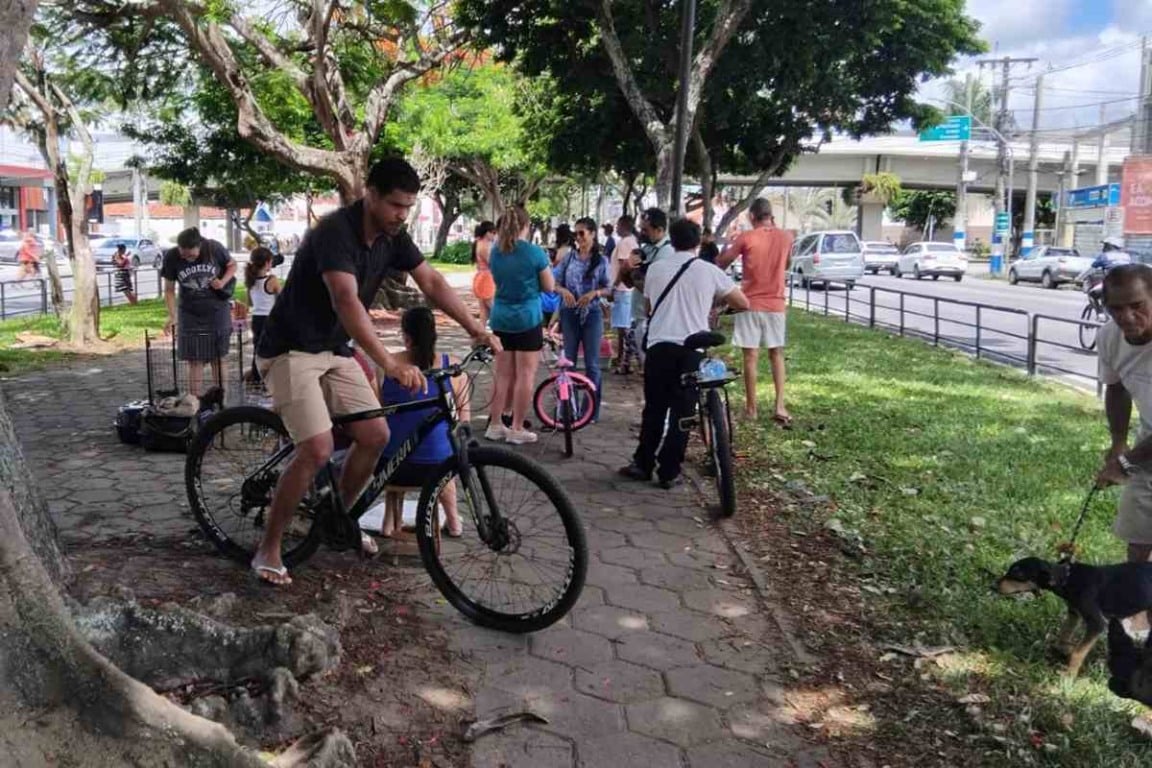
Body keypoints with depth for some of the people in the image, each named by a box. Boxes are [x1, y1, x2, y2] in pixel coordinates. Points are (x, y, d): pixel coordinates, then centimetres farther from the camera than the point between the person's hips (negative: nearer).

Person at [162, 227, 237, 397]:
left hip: (217, 309, -1)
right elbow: (169, 290, -5)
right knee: (194, 359, 0)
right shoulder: (171, 257, -13)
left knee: (218, 358, 5)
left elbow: (232, 265, 2)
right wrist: (172, 316, -15)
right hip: (189, 313, 1)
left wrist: (223, 281, -17)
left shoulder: (214, 248, -16)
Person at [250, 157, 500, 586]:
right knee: (317, 449, -20)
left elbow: (431, 282, 2)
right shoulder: (335, 231, -26)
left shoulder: (392, 236, -1)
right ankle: (268, 550, -3)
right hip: (291, 350, -8)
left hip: (334, 350, 8)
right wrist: (390, 364, -49)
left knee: (376, 436, 1)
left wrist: (475, 328, -9)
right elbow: (346, 301, -39)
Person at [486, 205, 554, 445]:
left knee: (503, 375, 12)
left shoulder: (495, 252, 5)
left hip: (500, 318, 5)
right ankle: (517, 429, 4)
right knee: (525, 375, 1)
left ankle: (495, 425, 16)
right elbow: (549, 287, -3)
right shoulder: (534, 252, -10)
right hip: (527, 319, -5)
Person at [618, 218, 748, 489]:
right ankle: (669, 472, 7)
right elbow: (743, 304, 8)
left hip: (659, 346, 2)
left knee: (654, 409, 13)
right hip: (691, 349, -2)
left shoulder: (655, 268, 7)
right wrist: (718, 302, 28)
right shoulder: (709, 271, 1)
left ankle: (643, 464, 18)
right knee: (682, 412, 5)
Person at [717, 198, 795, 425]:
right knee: (776, 355, 13)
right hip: (776, 304, 3)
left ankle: (751, 408, 9)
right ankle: (780, 405, 2)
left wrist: (729, 246, 20)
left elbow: (721, 263, -1)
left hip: (751, 304, -3)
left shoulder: (746, 237, -9)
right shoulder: (785, 237, 3)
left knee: (751, 356, 3)